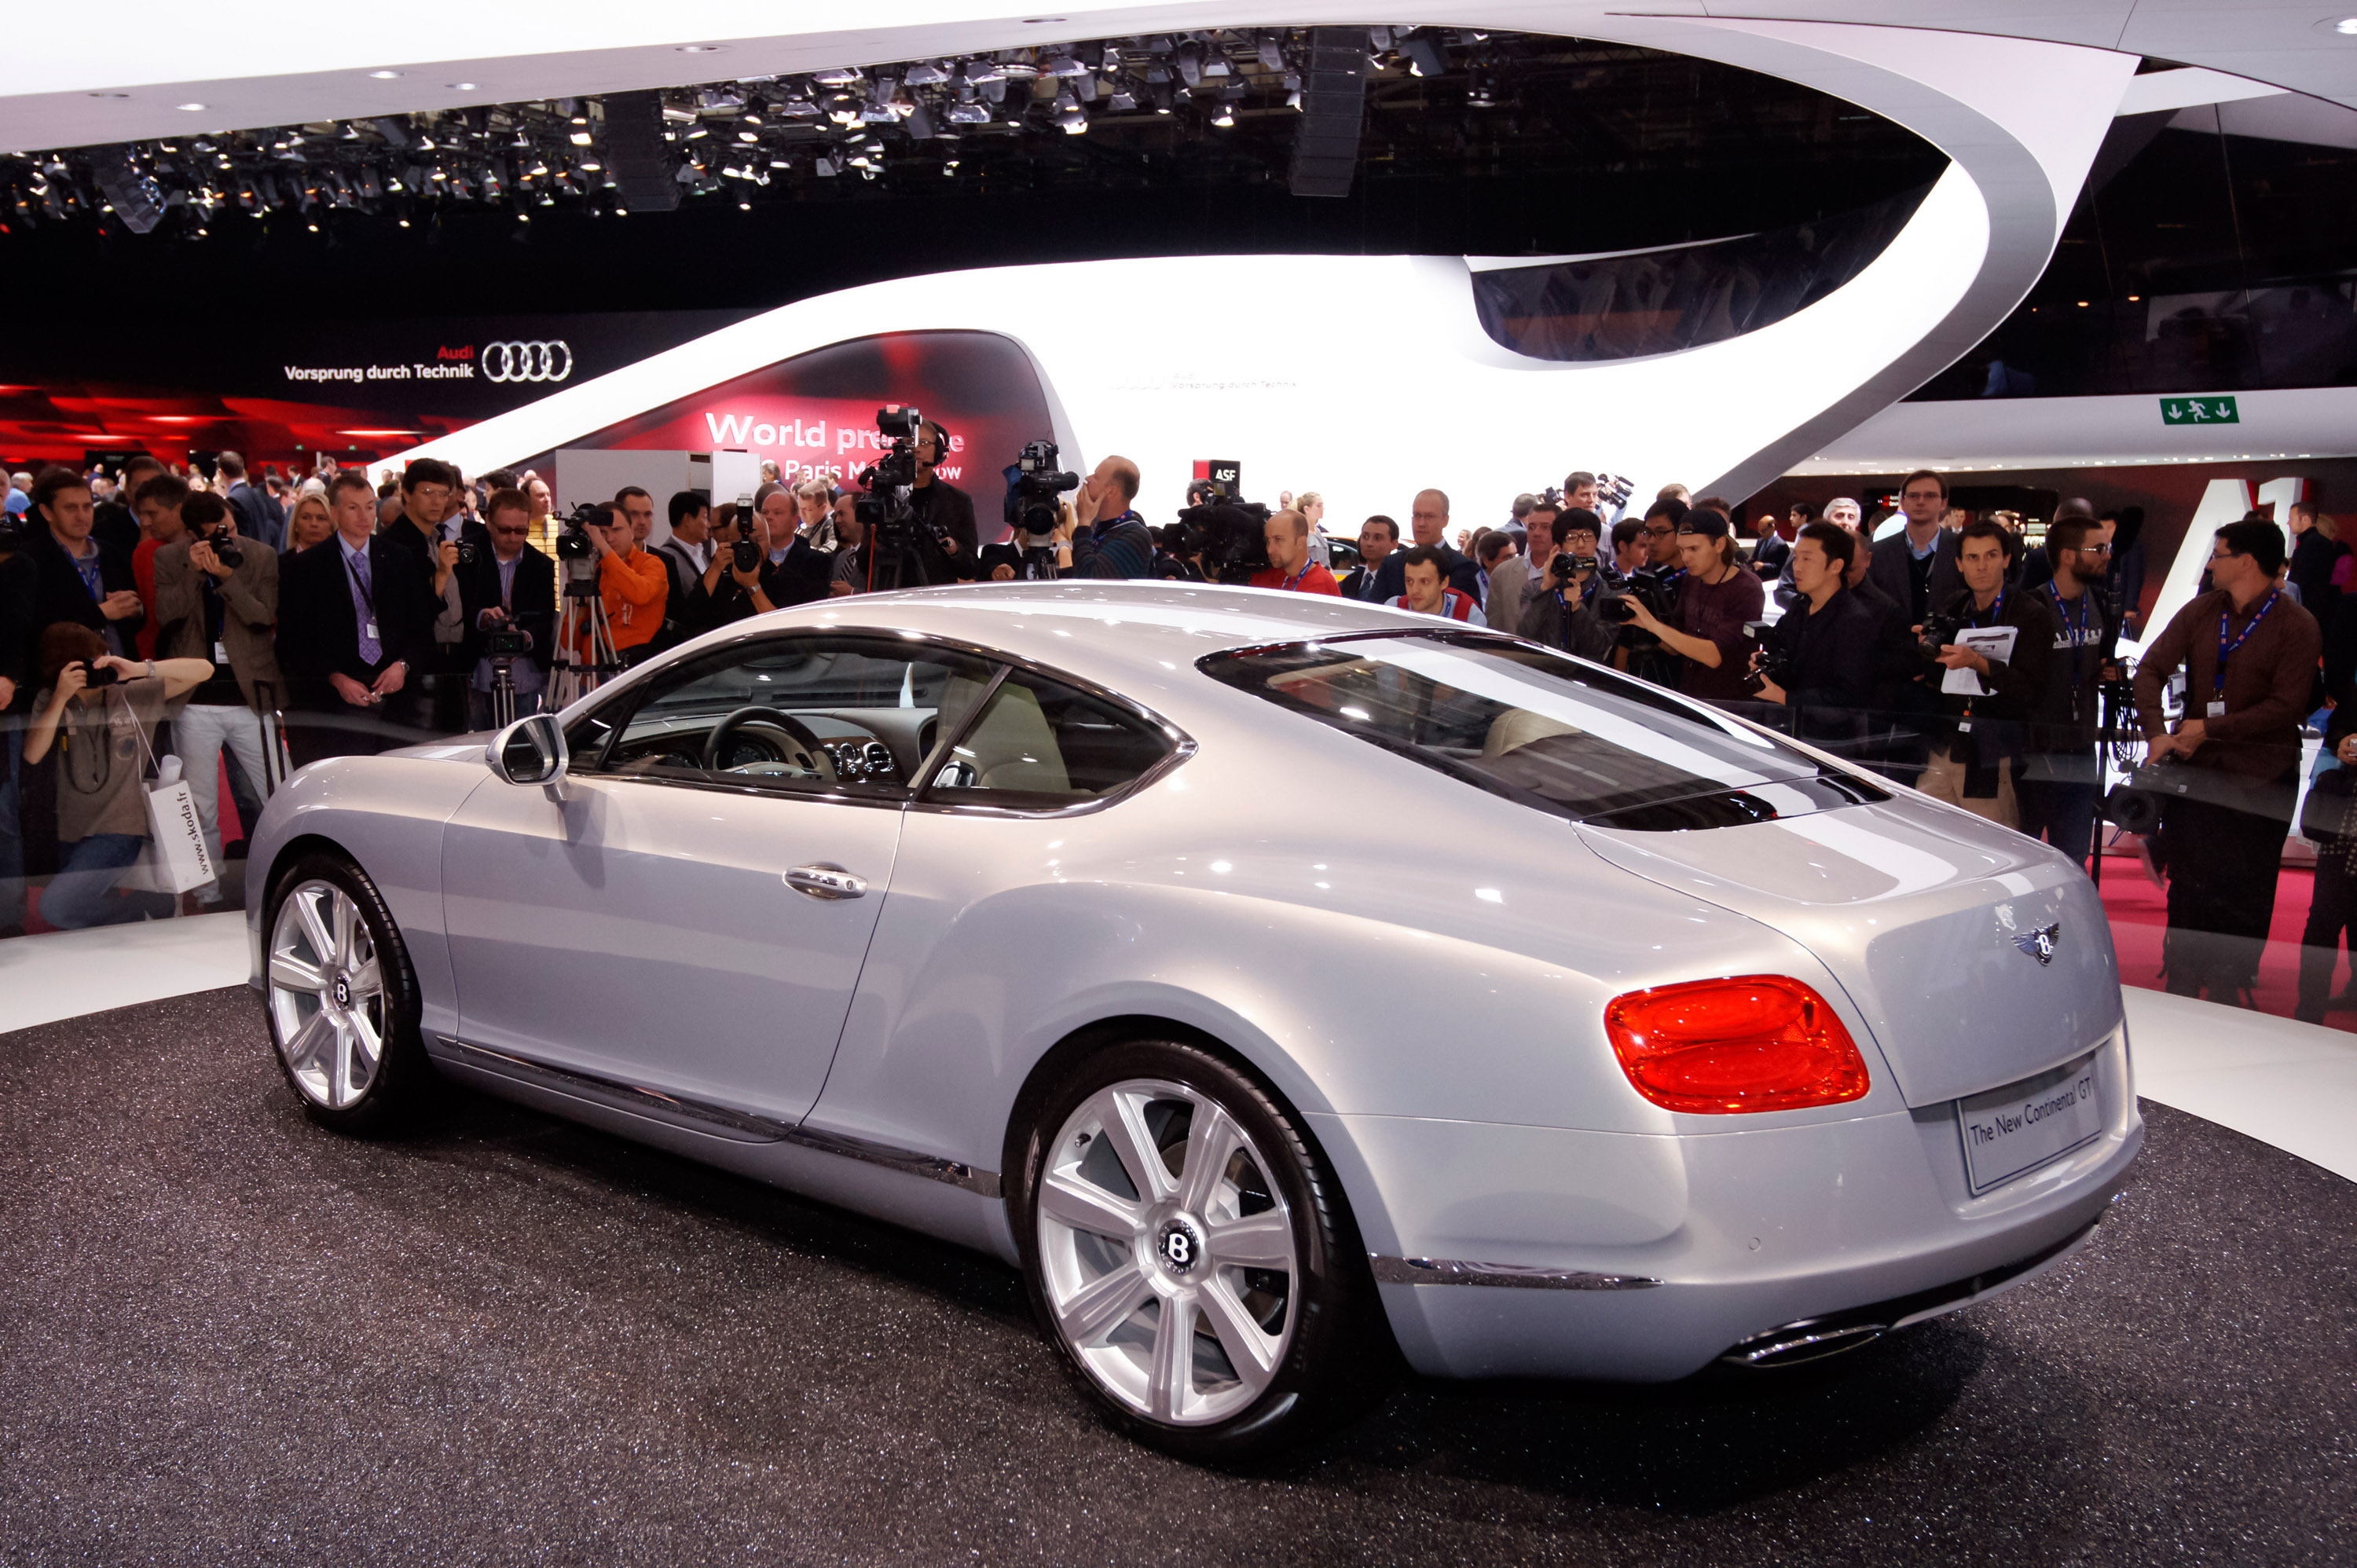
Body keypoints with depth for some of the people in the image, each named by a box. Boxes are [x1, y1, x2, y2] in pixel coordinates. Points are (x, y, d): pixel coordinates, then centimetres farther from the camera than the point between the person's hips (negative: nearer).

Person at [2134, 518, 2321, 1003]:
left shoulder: (2296, 625, -8)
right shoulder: (2199, 612, 5)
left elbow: (2286, 706, -14)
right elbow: (2151, 669, -1)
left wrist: (2211, 730, -17)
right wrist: (2156, 732, -16)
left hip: (2260, 781, -3)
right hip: (2194, 769, 3)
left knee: (2244, 895, 6)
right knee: (2186, 885, 8)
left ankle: (2229, 991, 18)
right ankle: (2180, 987, 19)